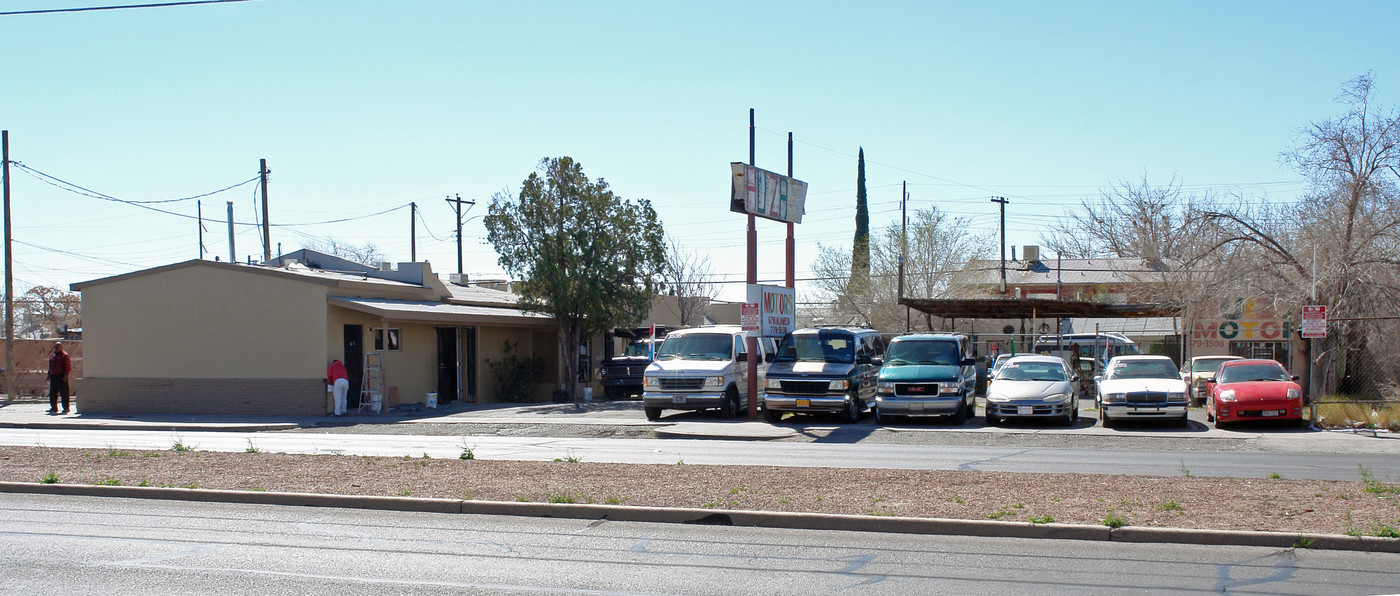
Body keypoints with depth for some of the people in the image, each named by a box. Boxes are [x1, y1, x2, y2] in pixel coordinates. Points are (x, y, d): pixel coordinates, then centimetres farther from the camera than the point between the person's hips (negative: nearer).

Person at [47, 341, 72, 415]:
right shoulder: (52, 356, 18)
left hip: (61, 376, -7)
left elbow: (68, 367, -8)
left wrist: (65, 376, -15)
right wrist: (49, 375, 15)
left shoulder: (65, 355, -3)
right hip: (53, 376, 7)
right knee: (52, 393, 7)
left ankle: (66, 408, 1)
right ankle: (54, 408, 16)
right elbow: (50, 367, 24)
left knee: (64, 393, -5)